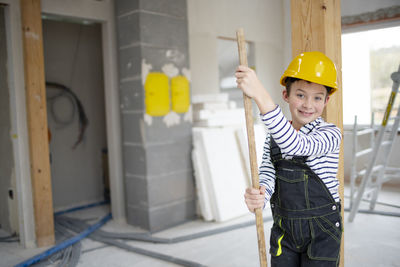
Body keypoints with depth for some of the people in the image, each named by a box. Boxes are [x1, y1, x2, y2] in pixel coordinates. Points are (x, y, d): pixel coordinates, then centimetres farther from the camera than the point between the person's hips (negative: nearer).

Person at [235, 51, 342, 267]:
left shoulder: (330, 134, -15)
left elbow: (296, 145, -35)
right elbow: (267, 176, -6)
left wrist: (260, 95, -43)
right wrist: (258, 196, -32)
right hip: (283, 229, 4)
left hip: (321, 231, -4)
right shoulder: (273, 139, 1)